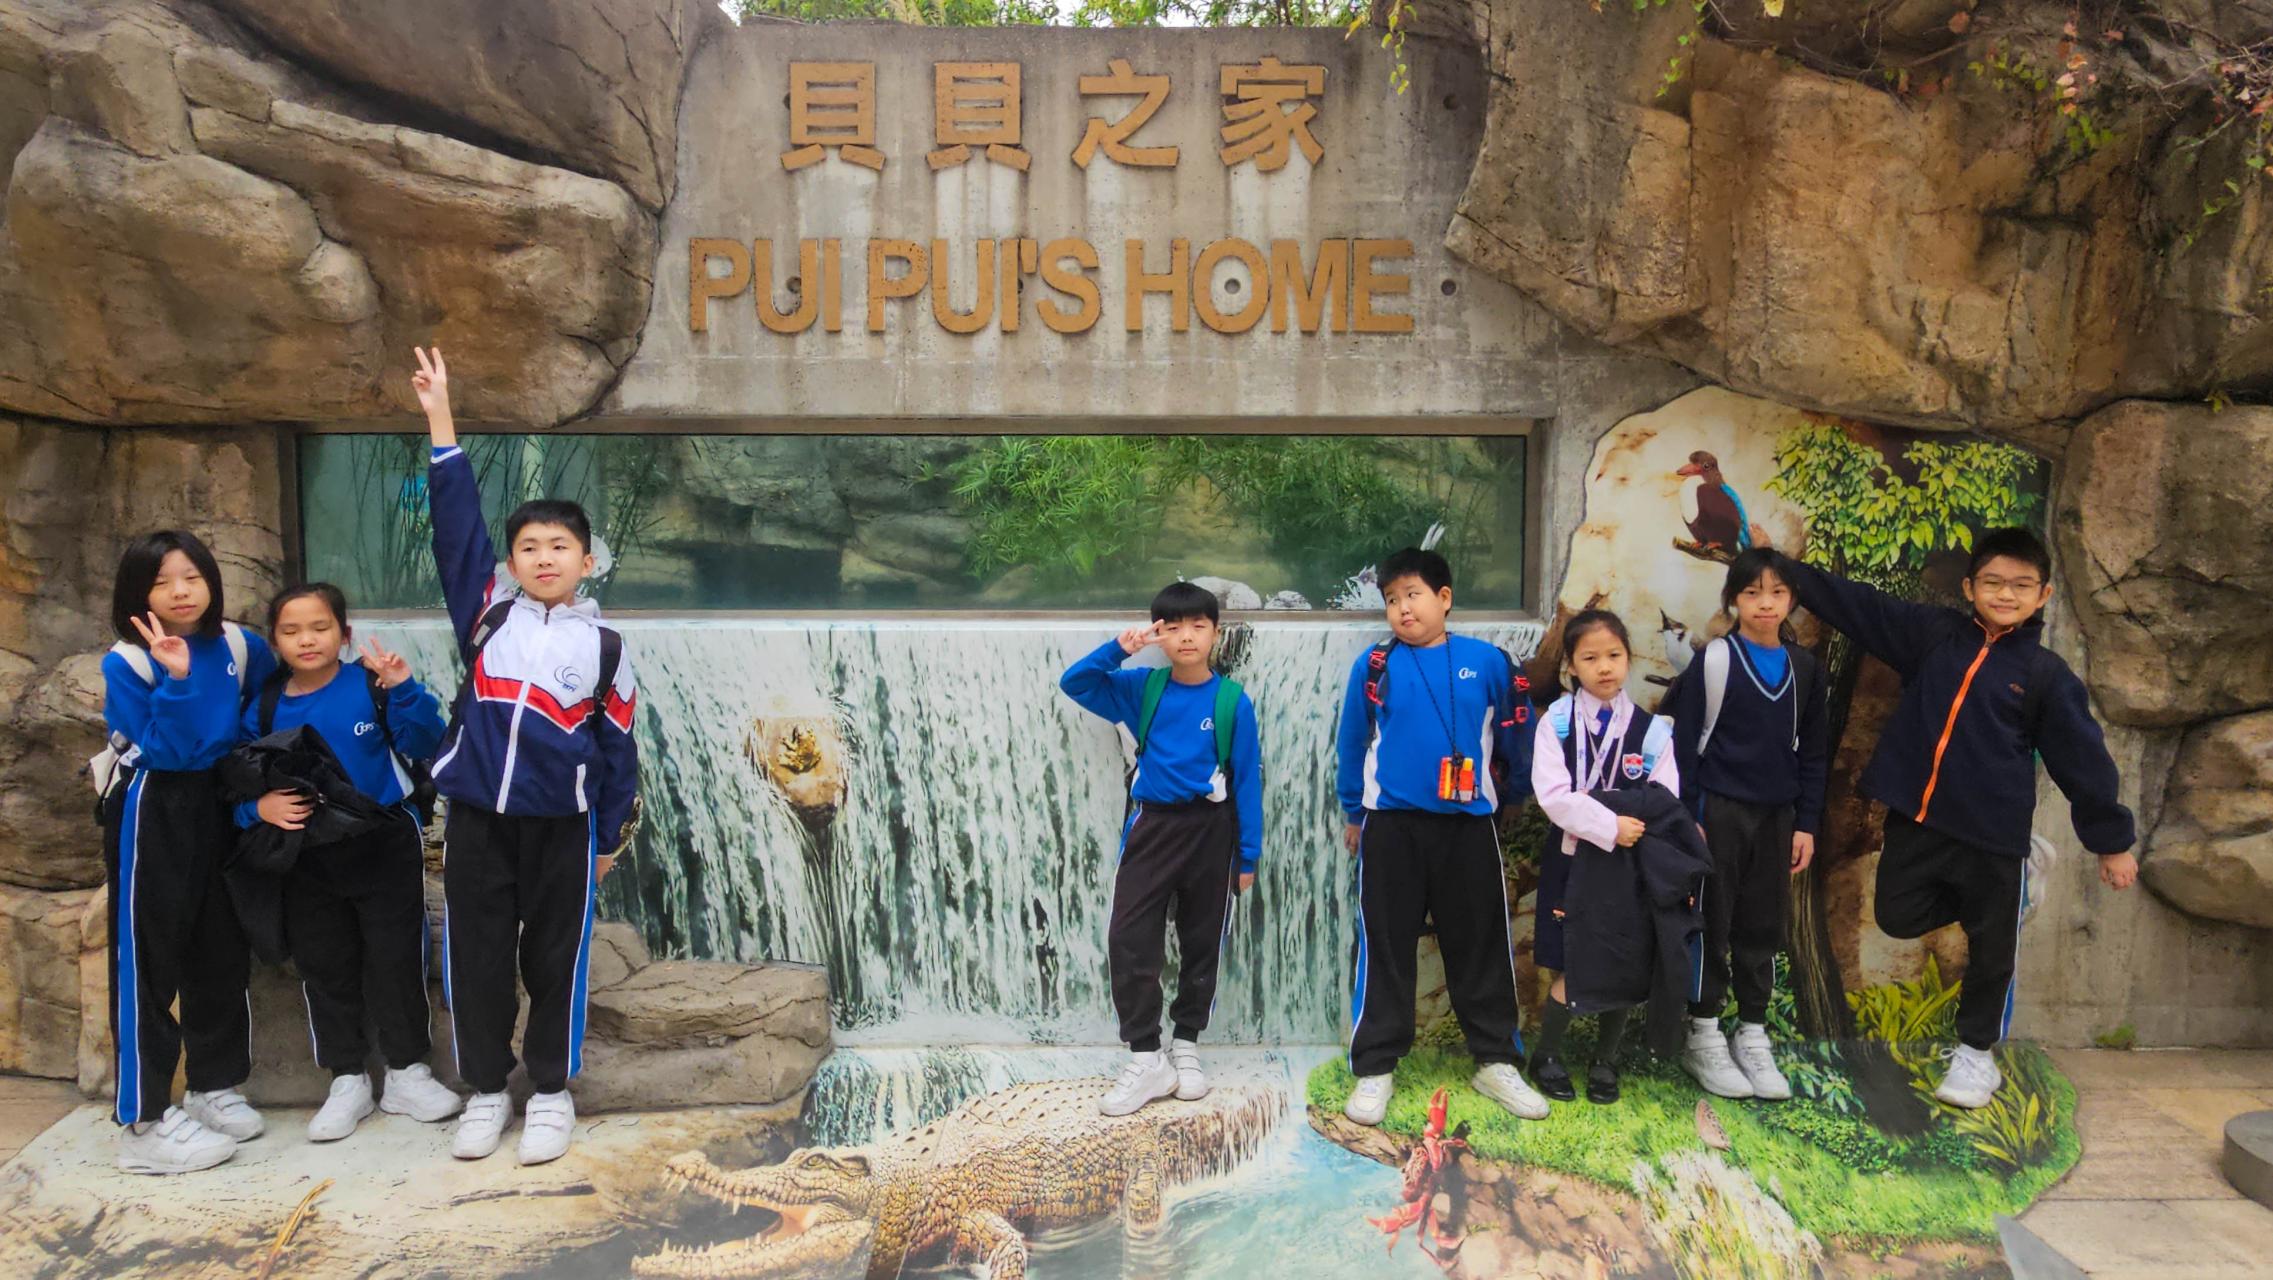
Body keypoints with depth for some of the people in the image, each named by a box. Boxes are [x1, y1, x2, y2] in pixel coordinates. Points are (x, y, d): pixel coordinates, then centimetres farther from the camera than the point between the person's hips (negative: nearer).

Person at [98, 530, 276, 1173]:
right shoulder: (125, 663, -12)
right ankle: (144, 1121, 5)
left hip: (217, 808, 5)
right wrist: (176, 679, -31)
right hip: (152, 814, -5)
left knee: (222, 951, 13)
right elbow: (165, 752, -20)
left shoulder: (240, 646, 0)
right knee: (148, 961, -1)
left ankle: (215, 1088, 28)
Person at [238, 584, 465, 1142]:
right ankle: (347, 1080, 27)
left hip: (385, 848, -3)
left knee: (396, 960, 4)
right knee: (323, 968, 12)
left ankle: (407, 1072, 22)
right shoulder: (266, 706, 1)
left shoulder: (371, 684, -8)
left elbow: (424, 746, -17)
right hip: (307, 859, 3)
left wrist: (404, 691, -30)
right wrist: (260, 806, -15)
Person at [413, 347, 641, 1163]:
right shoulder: (486, 611, 3)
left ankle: (552, 1092, 22)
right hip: (477, 813, 2)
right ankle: (486, 1090, 23)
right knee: (476, 955, 8)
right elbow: (457, 521, -3)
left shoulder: (603, 646, 1)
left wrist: (610, 836, 5)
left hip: (560, 822, -1)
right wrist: (440, 418, -9)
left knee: (555, 957, 7)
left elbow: (617, 746, 5)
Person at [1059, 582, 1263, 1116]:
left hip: (1210, 829, -1)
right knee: (1128, 941, -7)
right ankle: (1147, 1059, 2)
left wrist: (1248, 854, -3)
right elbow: (1074, 683, -1)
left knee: (1201, 944, 11)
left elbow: (1247, 780, -3)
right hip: (1152, 826, 1)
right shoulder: (1142, 688, 0)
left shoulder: (1233, 701, -7)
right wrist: (1118, 649, -17)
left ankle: (1186, 1048, 27)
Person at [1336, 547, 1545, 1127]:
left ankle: (1495, 1061, 24)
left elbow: (1514, 735, 8)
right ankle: (1374, 1068, 14)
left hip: (1468, 827, 1)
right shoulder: (1375, 665, -2)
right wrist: (1353, 811, 11)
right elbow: (1353, 743, 6)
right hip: (1391, 828, -1)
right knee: (1384, 948, 5)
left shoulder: (1487, 662, -2)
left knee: (1482, 947, 10)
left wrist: (1510, 795, 15)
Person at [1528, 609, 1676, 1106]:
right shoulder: (1557, 723, -5)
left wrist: (1638, 831, -20)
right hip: (1573, 860, -2)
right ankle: (1546, 1056, 22)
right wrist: (1609, 826, -23)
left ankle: (1605, 1062, 28)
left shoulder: (1651, 730, -1)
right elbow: (1553, 795, -16)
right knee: (1573, 971, -1)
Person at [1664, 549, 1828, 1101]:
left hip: (1774, 815, 4)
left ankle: (1753, 1036, 21)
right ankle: (1704, 1037, 16)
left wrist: (1806, 823, 6)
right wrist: (1685, 818, -10)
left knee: (1762, 926, 10)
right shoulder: (1713, 661, -7)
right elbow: (1684, 743, -7)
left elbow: (1812, 752, 10)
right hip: (1718, 810, -4)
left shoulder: (1804, 668, 6)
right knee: (1712, 924, 4)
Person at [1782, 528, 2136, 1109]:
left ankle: (1976, 1051, 29)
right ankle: (1968, 902, 40)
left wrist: (2112, 841, 4)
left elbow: (2083, 760, 1)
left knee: (1991, 947, 9)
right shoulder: (1931, 633, 2)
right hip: (1915, 820, 2)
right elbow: (1854, 602, 2)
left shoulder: (2047, 675, -3)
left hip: (1994, 832, -2)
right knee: (1899, 917, 10)